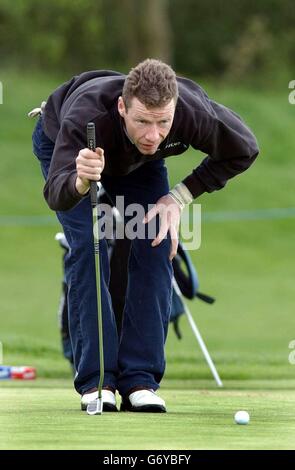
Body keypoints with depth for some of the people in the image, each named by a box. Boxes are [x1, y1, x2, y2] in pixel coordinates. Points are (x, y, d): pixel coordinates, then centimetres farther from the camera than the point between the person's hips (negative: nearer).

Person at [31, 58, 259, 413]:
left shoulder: (194, 112, -39)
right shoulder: (87, 116, -48)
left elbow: (243, 149, -18)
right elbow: (56, 195, -56)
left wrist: (179, 198, -22)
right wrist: (81, 180, -79)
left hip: (137, 160, 3)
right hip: (62, 143, -3)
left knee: (155, 246, -12)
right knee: (87, 246, -19)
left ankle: (139, 380, -7)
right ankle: (95, 380, -12)